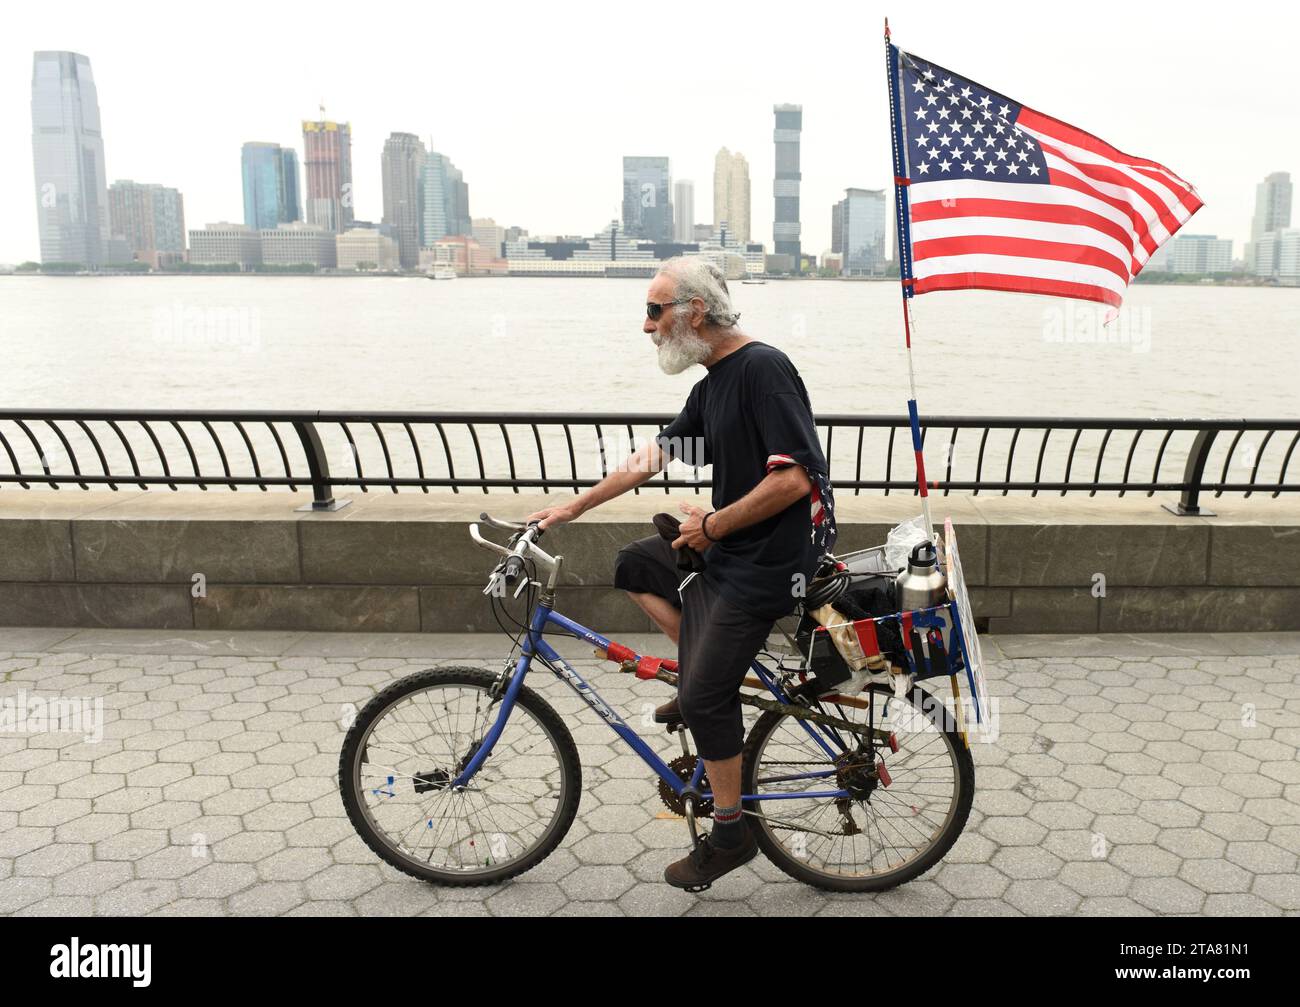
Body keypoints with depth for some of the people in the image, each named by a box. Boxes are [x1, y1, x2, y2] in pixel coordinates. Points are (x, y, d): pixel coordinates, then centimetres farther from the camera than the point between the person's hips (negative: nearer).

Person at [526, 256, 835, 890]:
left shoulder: (763, 368, -19)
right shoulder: (712, 383, 10)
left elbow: (794, 478, -26)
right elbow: (653, 457, 18)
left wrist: (712, 524, -14)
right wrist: (571, 509, 20)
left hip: (766, 562, -10)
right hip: (726, 548, 10)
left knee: (704, 697, -4)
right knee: (634, 564, 21)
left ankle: (729, 834, 16)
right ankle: (704, 669, 19)